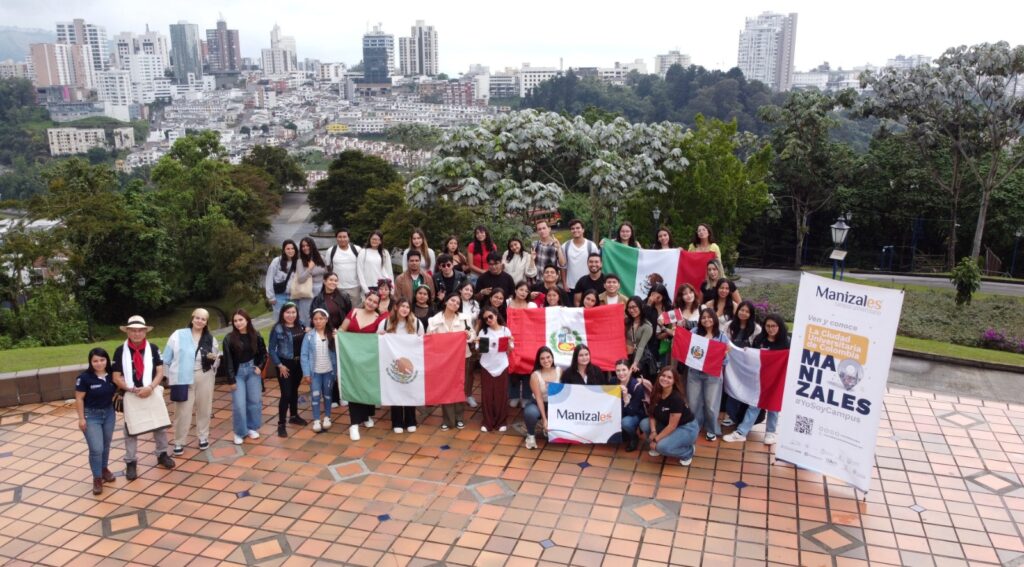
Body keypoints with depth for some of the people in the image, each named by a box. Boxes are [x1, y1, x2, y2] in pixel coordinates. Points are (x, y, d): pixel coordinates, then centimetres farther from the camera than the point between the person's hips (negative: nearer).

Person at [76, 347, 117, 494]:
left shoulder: (111, 375, -5)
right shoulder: (84, 377, -18)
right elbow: (79, 399, -13)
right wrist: (81, 418, -12)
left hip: (109, 413, 5)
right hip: (91, 415, -4)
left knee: (106, 445, 18)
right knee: (96, 449, -7)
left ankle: (104, 469, 40)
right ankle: (97, 478, 8)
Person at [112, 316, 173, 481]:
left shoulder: (153, 348, -4)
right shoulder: (120, 351, -8)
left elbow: (160, 372, -5)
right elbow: (116, 378, -8)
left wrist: (150, 387, -22)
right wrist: (133, 389, -20)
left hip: (152, 393, 2)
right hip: (130, 395, -1)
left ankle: (162, 454, 33)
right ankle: (131, 462, 22)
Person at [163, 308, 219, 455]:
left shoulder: (210, 339, 6)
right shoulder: (178, 335, -3)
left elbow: (216, 360, 13)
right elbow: (167, 357, 0)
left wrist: (214, 358, -9)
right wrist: (168, 374, -1)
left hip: (204, 377, 3)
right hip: (183, 378, -3)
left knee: (204, 408, 11)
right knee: (182, 411, 0)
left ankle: (203, 436, 28)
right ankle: (179, 442, 13)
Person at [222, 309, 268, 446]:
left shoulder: (255, 336, -3)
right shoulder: (229, 338, -11)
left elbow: (263, 353, 10)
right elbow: (228, 360, -9)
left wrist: (259, 366, -6)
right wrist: (231, 380, -10)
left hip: (252, 370, 3)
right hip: (238, 372, -2)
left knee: (255, 401, 8)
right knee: (239, 404, -4)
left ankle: (252, 428, 25)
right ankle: (240, 432, 10)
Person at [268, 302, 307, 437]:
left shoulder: (300, 326, 2)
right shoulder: (278, 329, -13)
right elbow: (271, 349, -11)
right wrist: (279, 365, -13)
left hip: (298, 363, 5)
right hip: (285, 364, -5)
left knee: (294, 390, 20)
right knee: (286, 394, -6)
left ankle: (294, 416, 36)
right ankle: (281, 424, 2)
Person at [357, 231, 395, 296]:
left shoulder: (385, 253, 11)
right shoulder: (363, 252, 4)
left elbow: (389, 271, 13)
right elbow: (360, 271, 1)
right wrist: (365, 289, -7)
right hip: (369, 287, -1)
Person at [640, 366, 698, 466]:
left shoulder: (676, 398, -29)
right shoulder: (656, 394, -9)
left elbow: (672, 426, -26)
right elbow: (652, 414, -1)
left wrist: (656, 439, -20)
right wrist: (653, 431, -19)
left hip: (687, 428, -7)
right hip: (667, 425, 7)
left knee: (662, 447, -29)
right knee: (644, 424, -11)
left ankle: (688, 452, 0)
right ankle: (657, 447, 11)